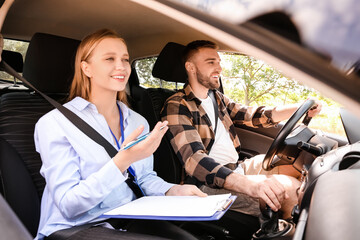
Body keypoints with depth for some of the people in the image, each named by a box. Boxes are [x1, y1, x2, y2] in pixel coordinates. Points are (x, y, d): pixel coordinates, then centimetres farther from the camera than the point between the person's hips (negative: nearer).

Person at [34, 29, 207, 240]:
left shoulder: (138, 122, 9)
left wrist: (172, 190, -5)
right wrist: (122, 161, -28)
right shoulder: (54, 123, -10)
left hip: (130, 222, 6)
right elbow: (68, 206, -15)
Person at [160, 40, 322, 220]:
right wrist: (249, 184, -42)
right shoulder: (176, 107, -15)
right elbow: (194, 160, -27)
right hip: (212, 184, -9)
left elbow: (251, 115, 18)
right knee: (291, 188, -20)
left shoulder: (216, 98, 14)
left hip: (238, 168, 10)